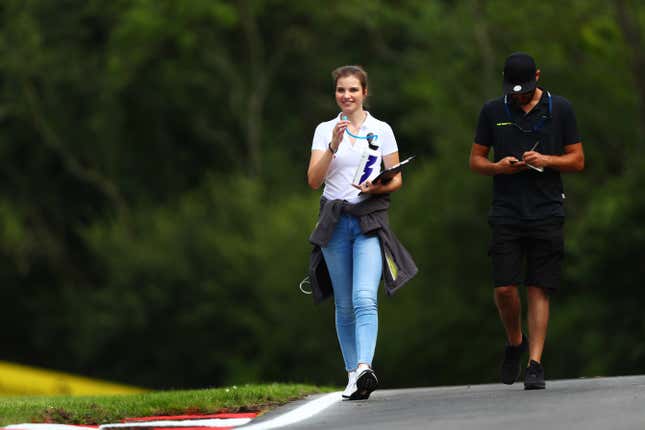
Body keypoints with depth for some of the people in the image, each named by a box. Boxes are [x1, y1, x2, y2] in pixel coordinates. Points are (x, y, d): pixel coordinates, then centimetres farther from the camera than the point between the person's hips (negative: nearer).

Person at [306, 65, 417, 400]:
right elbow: (314, 180, -3)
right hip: (335, 220, 2)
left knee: (364, 297, -20)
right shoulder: (325, 130, 7)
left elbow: (397, 179, 7)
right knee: (344, 305, 5)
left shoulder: (381, 130, 5)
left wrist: (378, 188, -14)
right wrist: (334, 146, -15)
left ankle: (364, 368, -33)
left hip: (370, 219, -2)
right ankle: (353, 375, 12)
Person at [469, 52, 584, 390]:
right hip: (506, 212, 1)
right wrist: (499, 166, -9)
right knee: (504, 288, -8)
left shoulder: (560, 109, 6)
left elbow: (577, 160, 8)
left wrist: (546, 160, -11)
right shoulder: (493, 112, 9)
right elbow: (475, 160, 12)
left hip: (547, 213, -1)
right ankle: (514, 341, 19)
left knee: (539, 289, -4)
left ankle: (535, 363, -3)